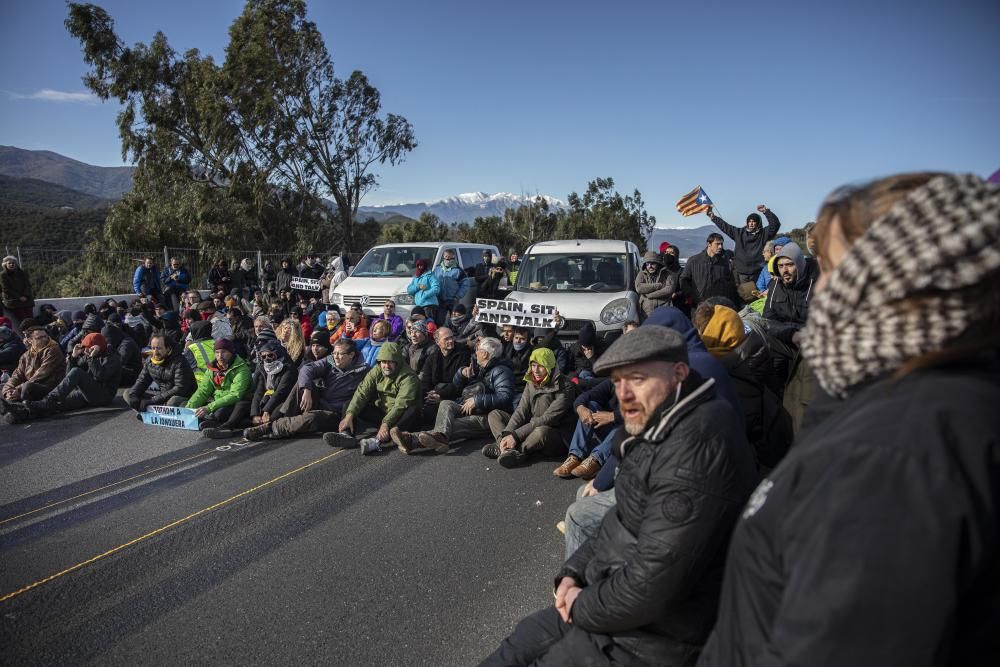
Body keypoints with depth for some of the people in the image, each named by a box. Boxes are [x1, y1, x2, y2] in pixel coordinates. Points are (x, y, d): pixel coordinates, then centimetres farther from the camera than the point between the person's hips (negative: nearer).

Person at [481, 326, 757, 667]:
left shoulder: (695, 445, -28)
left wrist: (583, 607, -12)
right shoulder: (663, 428, 6)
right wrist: (573, 572, 3)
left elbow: (651, 586, -29)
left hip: (652, 635, -9)